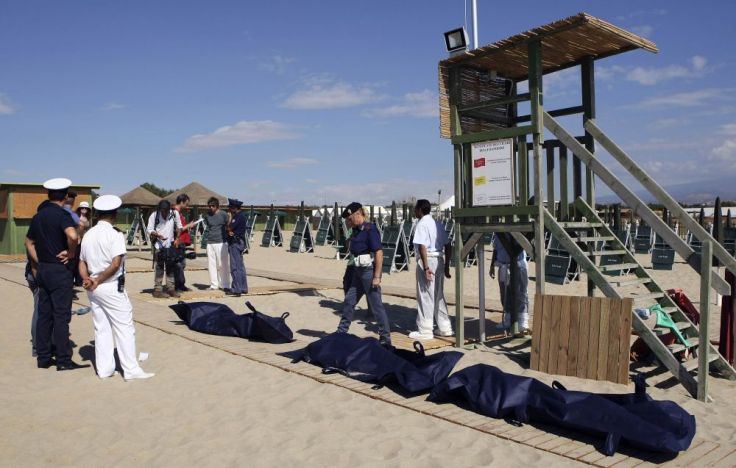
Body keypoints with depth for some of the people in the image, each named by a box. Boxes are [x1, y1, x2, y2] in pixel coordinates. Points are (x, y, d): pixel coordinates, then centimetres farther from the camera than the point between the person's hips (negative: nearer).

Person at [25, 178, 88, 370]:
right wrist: (70, 253, -16)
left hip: (42, 270, 8)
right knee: (61, 316, -2)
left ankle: (43, 358, 20)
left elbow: (29, 242, 19)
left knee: (44, 315, 13)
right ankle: (64, 360, 3)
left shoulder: (38, 215, 10)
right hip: (60, 270, -7)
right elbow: (72, 235, -33)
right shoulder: (62, 214, -14)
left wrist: (37, 265, 19)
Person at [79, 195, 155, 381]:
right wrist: (98, 281, -10)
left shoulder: (88, 235, 10)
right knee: (124, 328, 0)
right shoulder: (115, 234, -12)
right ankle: (131, 370, 2)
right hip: (112, 287, -7)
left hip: (93, 288, 7)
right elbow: (115, 264, -19)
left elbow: (82, 262, 9)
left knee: (101, 328, 13)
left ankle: (104, 369, 17)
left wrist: (87, 279, -6)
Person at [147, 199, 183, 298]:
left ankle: (170, 288, 17)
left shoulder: (174, 214, 0)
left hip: (170, 245, 4)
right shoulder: (154, 215, -7)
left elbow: (179, 226, 12)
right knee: (159, 268, -3)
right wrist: (158, 235, -22)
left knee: (171, 268, 9)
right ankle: (157, 290, 2)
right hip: (159, 245, -4)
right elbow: (150, 230, -4)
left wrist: (177, 239, 3)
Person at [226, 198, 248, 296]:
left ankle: (236, 289, -9)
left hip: (236, 243, -10)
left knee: (235, 267, -9)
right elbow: (229, 229, 13)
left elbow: (229, 227, -16)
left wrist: (231, 216, -4)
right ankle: (243, 288, 20)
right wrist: (230, 232, -10)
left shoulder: (239, 216, -15)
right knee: (240, 267, 14)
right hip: (237, 243, 10)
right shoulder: (238, 216, 16)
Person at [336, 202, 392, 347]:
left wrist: (377, 276, -22)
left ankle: (386, 339, 6)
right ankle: (341, 332, 28)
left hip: (369, 270, -9)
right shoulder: (356, 230, 10)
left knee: (376, 305, -3)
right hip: (358, 270, 9)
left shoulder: (370, 229, -15)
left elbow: (379, 252, -19)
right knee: (348, 302, 15)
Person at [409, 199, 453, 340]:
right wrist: (446, 265, 19)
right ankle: (445, 328, 19)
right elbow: (448, 246, 16)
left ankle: (425, 330, 2)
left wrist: (426, 267, -22)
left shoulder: (422, 224, -8)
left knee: (425, 296, -2)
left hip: (427, 260, -8)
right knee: (439, 296, 15)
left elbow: (422, 246, -20)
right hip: (439, 260, 8)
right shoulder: (437, 224, 16)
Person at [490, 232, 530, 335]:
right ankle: (508, 320, 25)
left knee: (521, 294, -8)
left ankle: (523, 324, -10)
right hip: (503, 266, 6)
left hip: (518, 265, -6)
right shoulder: (497, 234, 8)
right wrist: (492, 265, 20)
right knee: (505, 295, 12)